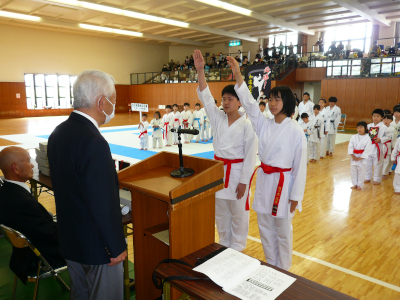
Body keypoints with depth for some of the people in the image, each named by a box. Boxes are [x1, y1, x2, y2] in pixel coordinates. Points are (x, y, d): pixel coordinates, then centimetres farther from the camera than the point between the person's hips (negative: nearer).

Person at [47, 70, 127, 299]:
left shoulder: (58, 133, -1)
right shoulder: (94, 142, -29)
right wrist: (118, 247, -14)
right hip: (96, 245, -8)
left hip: (69, 238, 8)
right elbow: (104, 204, -26)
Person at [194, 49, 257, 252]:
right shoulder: (218, 119, 2)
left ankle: (237, 247, 29)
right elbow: (206, 97, -6)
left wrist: (243, 181, -13)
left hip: (237, 171, -5)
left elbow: (250, 155, -12)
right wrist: (200, 71, -16)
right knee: (220, 211, 18)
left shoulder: (246, 125, -12)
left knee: (238, 213, 9)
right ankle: (224, 243, 37)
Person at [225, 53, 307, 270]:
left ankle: (284, 272, 33)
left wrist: (295, 196, -9)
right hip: (264, 181, 5)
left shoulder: (296, 132, -12)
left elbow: (300, 166, -10)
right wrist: (237, 75, -19)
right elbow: (249, 104, -9)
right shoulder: (264, 125, 1)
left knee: (283, 232, 11)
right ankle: (271, 267, 38)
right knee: (265, 229, 17)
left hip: (283, 183, -5)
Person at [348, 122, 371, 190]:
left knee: (361, 171, 4)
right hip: (354, 157, 3)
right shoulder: (354, 137, 1)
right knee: (353, 171, 11)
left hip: (362, 158, -3)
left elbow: (367, 149, -11)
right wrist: (352, 156, -11)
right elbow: (350, 147, -2)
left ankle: (360, 185, 18)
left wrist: (360, 158, -14)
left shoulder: (367, 138, -8)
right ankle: (354, 184, 24)